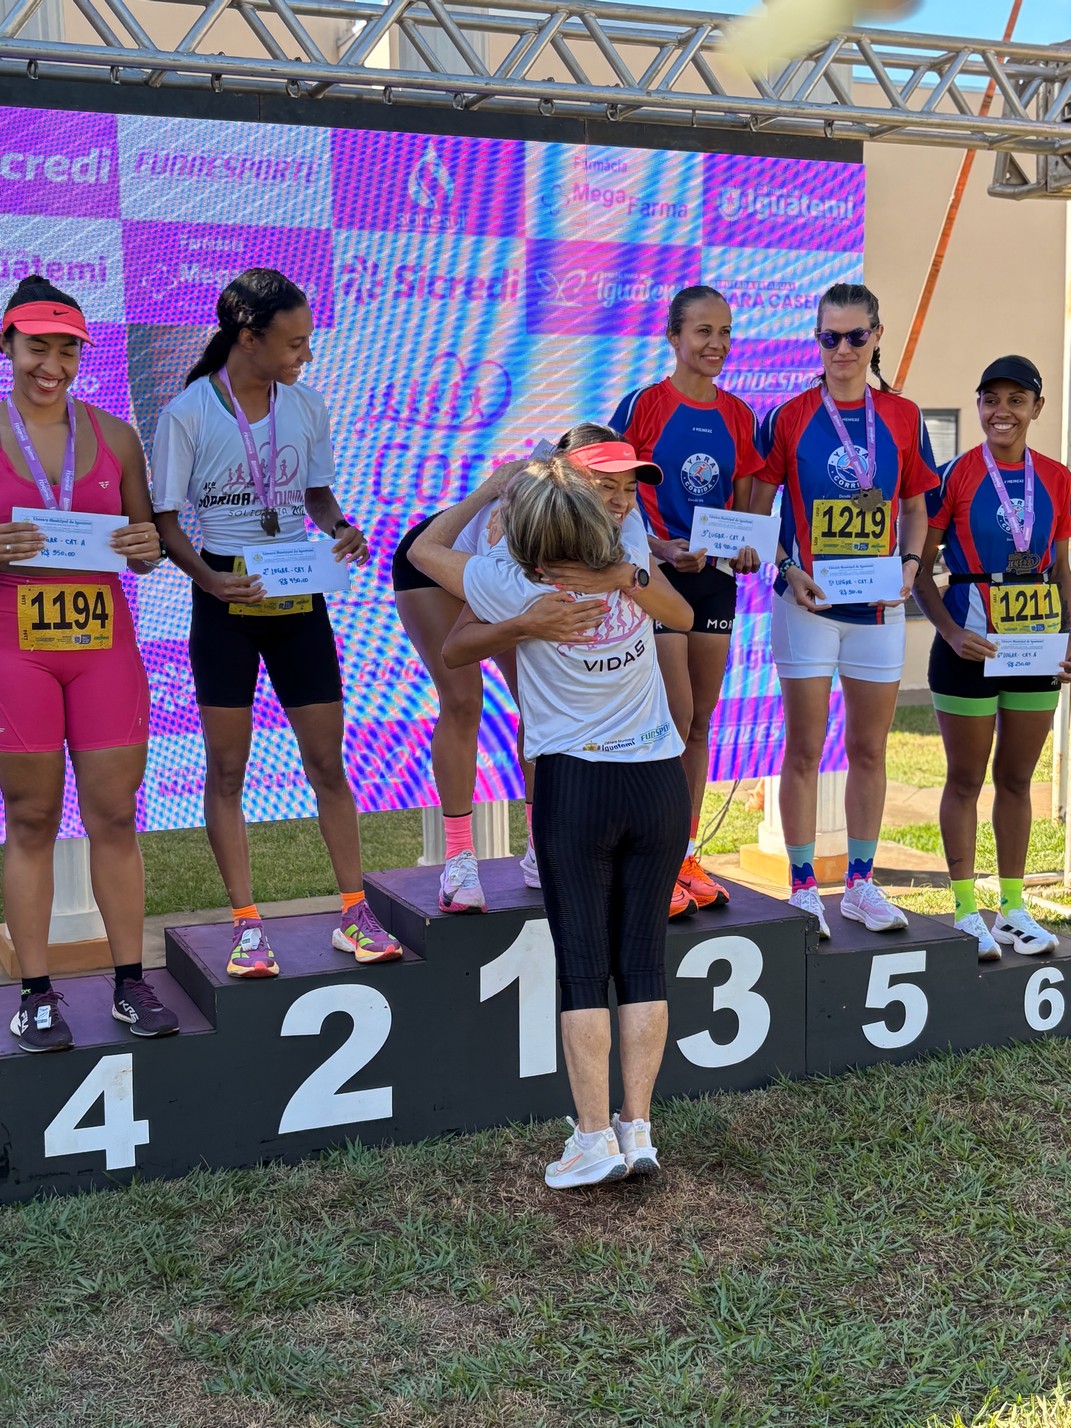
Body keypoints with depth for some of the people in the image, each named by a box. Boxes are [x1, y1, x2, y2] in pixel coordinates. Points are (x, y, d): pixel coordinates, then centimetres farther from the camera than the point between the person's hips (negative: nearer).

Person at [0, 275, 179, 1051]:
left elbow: (143, 548, 14)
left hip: (104, 644, 2)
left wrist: (147, 547, -9)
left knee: (115, 815, 4)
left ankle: (131, 983, 12)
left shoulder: (114, 436, 9)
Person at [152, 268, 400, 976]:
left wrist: (341, 527, -6)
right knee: (227, 766, 2)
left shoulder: (306, 405, 4)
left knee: (327, 759, 4)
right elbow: (166, 520, -5)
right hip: (227, 600, -3)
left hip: (299, 596, 3)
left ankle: (355, 913, 14)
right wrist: (208, 577, -22)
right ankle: (247, 925, 12)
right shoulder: (187, 413, -7)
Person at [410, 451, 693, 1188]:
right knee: (644, 958, 7)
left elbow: (426, 547, 7)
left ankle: (595, 1136, 2)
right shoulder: (630, 556, -2)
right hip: (660, 782, 3)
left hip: (575, 787, -3)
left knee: (583, 963, 2)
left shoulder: (513, 587, -12)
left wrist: (489, 488, 14)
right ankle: (638, 1126, 9)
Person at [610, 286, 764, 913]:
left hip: (716, 579, 5)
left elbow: (743, 506, 12)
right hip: (657, 575, -5)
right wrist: (664, 548, -21)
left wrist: (747, 549, -8)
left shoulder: (738, 415, 8)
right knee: (675, 719, -9)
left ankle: (685, 855, 19)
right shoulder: (643, 406, -7)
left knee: (700, 724, 9)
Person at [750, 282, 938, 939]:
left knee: (870, 748, 9)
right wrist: (789, 570, -13)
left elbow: (915, 509, 12)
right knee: (805, 748, 1)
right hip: (808, 605, -2)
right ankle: (804, 888, 11)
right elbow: (759, 510, 1)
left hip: (879, 607, 3)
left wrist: (910, 563, -6)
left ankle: (861, 883, 21)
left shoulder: (902, 417, 5)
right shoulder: (790, 417, -1)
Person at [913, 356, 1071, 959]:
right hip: (970, 647, -4)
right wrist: (951, 632, -17)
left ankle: (1014, 908, 23)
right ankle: (966, 910, 15)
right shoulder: (955, 475, -6)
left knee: (1017, 778, 13)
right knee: (967, 779, 5)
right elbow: (920, 568, -5)